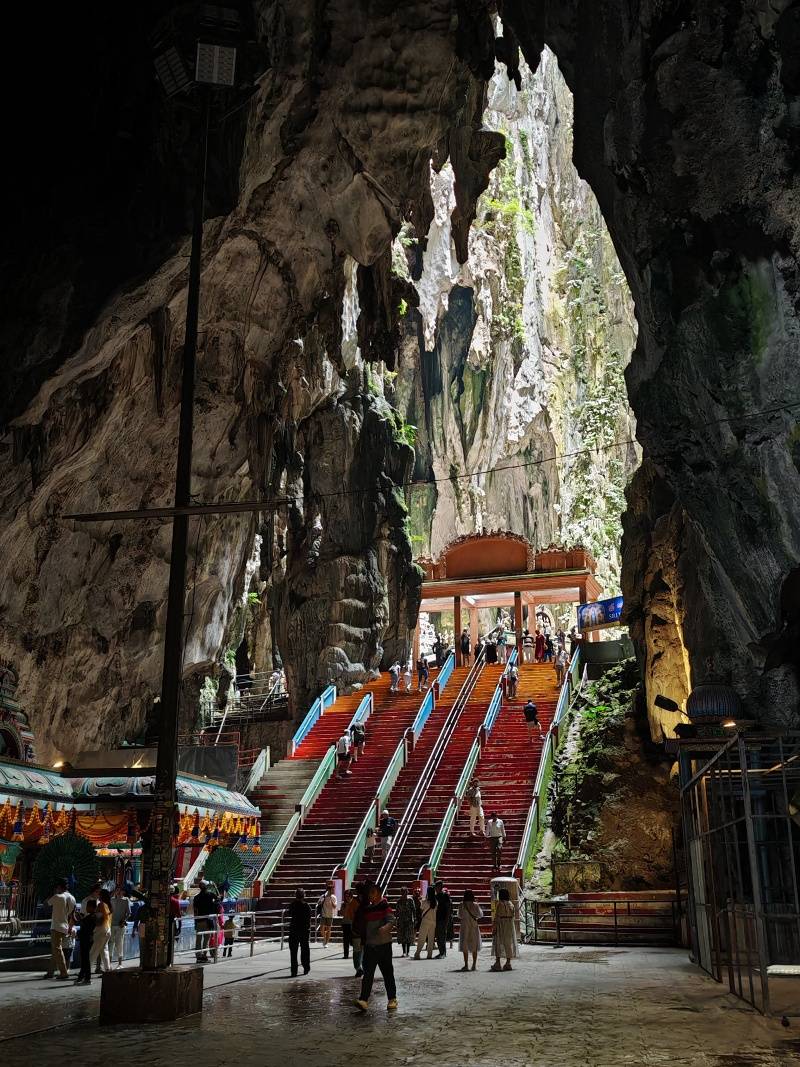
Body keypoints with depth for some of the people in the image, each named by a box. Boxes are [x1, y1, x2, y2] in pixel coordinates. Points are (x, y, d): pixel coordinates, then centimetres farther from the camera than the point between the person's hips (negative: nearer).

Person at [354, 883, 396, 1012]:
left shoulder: (385, 907, -6)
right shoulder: (367, 909, 12)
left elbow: (391, 920, -20)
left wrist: (385, 928, -39)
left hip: (384, 945, -4)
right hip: (370, 946, 4)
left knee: (388, 973, 6)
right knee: (367, 974, -5)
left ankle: (392, 1000, 17)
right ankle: (363, 1000, -11)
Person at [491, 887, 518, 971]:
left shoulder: (499, 904, -12)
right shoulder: (511, 904, 6)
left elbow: (497, 917, -15)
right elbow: (514, 917, 7)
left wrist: (494, 927, -12)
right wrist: (512, 928, 14)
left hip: (500, 925, -5)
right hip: (510, 926, 5)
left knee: (498, 943, 1)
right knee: (509, 944, 10)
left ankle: (497, 963, -4)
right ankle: (508, 963, 9)